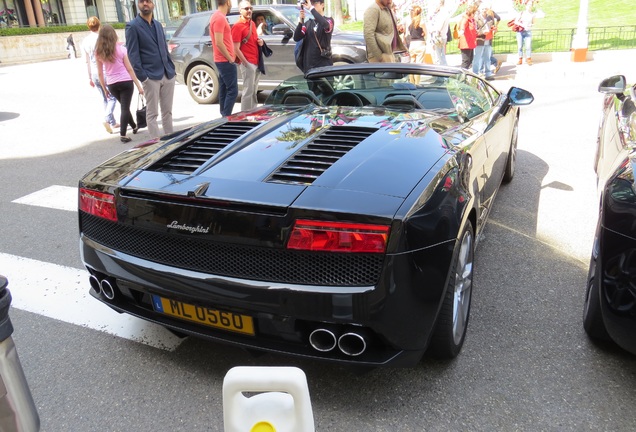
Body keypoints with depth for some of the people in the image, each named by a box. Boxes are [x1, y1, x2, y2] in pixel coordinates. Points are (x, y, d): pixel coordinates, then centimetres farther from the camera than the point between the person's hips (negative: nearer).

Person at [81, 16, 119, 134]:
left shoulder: (85, 41, 7)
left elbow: (87, 61, 11)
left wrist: (90, 77, 18)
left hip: (94, 74, 6)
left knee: (105, 99, 13)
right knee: (112, 98, 1)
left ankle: (113, 123, 17)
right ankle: (107, 119, -19)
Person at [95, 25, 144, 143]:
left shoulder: (98, 53, 1)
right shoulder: (120, 49, -6)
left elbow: (100, 73, 3)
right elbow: (129, 69, -6)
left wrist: (104, 88, 14)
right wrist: (138, 85, -2)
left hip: (111, 85, 4)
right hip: (125, 82, -4)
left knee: (124, 106, 22)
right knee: (125, 108, -3)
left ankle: (134, 127, 38)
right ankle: (122, 135, -11)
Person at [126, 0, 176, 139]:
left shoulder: (158, 25, 16)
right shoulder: (132, 26, -3)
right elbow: (133, 54, -9)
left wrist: (171, 68, 10)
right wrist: (142, 77, -16)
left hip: (167, 74, 6)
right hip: (151, 77, -6)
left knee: (167, 111, 11)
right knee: (152, 113, -1)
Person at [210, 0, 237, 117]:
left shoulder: (217, 16, 16)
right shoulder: (220, 18, -16)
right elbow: (219, 43, -22)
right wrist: (230, 58, -15)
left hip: (222, 60, 10)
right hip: (226, 61, -10)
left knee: (224, 91, 11)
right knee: (232, 91, -9)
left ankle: (224, 117, 16)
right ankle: (226, 118, -9)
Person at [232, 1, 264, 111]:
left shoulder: (252, 23, 15)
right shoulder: (237, 26, -11)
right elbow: (236, 49, -14)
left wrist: (260, 41, 5)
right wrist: (246, 63, -17)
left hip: (256, 62, 8)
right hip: (247, 63, -8)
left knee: (254, 91, 14)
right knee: (248, 91, -8)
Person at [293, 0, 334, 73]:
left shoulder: (329, 21, 3)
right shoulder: (308, 23, 13)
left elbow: (325, 24, -23)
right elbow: (296, 38, 0)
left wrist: (311, 8, -24)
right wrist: (301, 20, -13)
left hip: (324, 64, -3)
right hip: (308, 65, 4)